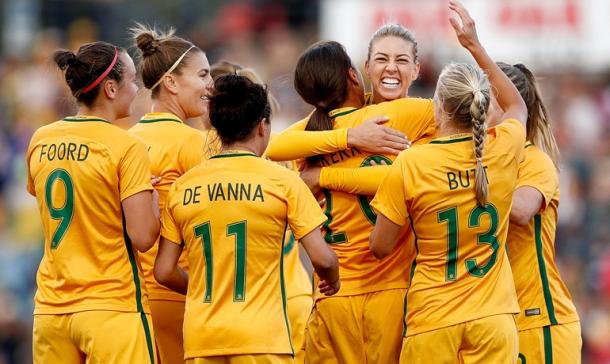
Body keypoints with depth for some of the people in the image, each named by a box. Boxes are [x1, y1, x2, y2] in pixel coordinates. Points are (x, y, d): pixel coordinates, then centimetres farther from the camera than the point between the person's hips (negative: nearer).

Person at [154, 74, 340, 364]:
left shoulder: (183, 186, 7)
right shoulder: (282, 181, -3)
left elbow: (164, 272, 8)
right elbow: (322, 258, -5)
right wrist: (332, 281, 18)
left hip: (200, 340, 4)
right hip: (261, 339, -4)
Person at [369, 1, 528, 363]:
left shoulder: (409, 164, -10)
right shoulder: (504, 149, -2)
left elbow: (380, 247, -2)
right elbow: (518, 106, 24)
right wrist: (475, 46, 27)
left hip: (433, 322, -2)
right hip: (493, 319, 2)